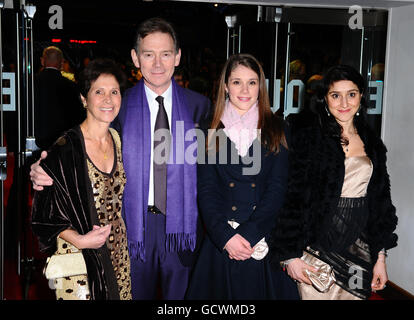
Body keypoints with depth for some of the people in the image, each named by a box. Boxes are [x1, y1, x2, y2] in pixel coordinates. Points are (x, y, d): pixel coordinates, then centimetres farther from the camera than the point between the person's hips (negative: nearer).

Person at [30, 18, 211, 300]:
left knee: (180, 296, 16)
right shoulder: (120, 105, -2)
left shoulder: (199, 105, 1)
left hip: (182, 224, 1)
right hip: (136, 223, 0)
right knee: (137, 293, 15)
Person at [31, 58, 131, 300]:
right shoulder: (64, 148, -17)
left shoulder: (117, 139, 2)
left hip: (118, 252, 6)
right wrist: (80, 240, -24)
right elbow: (44, 212, -12)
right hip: (80, 258, -5)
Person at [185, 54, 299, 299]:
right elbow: (206, 190, -1)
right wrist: (226, 236, -13)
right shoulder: (211, 131, 4)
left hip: (265, 239, 0)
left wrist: (249, 233, -12)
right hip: (221, 242, 0)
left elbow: (277, 189, -2)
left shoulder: (276, 130, 5)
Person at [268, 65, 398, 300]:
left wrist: (380, 256, 12)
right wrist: (290, 255, -11)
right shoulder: (308, 138, -6)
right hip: (319, 246, -4)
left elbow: (380, 202, 15)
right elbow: (293, 197, -8)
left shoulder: (372, 144, 10)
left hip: (359, 251, 5)